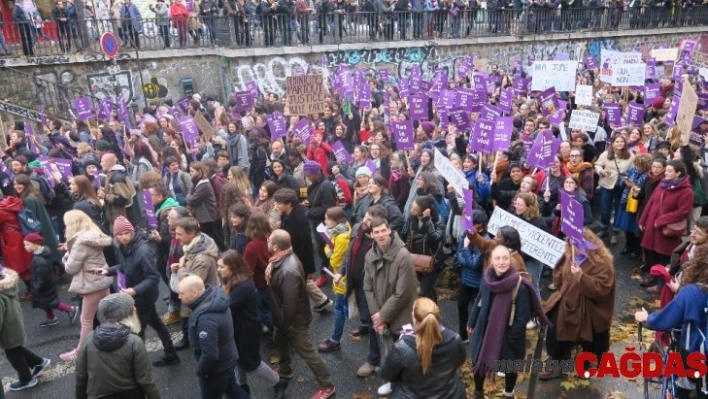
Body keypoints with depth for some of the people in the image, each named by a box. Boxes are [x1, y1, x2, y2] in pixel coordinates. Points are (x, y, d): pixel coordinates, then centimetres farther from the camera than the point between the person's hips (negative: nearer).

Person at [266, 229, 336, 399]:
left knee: (307, 352, 6)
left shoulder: (288, 271, -38)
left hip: (294, 320, -9)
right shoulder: (283, 258, -7)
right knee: (280, 343, 30)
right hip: (283, 316, 10)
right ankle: (285, 372, 55)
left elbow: (290, 304, -30)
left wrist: (286, 324, -18)